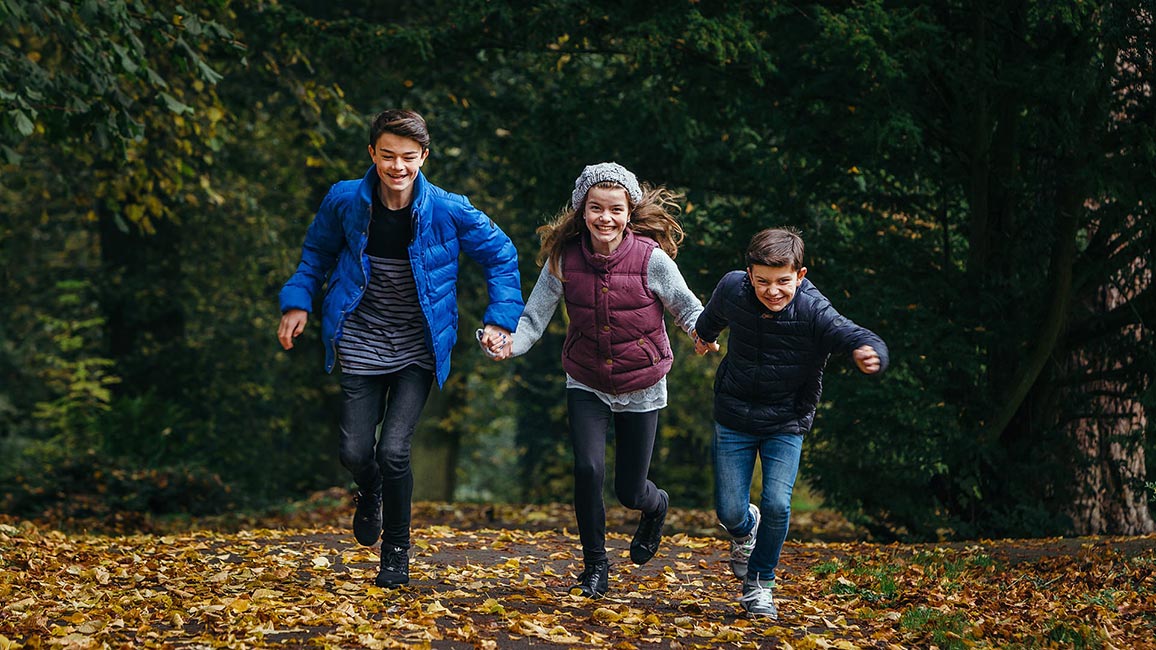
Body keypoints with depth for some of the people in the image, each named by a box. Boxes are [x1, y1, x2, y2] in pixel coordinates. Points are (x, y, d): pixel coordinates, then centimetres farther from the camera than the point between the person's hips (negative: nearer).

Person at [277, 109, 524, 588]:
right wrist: (297, 302, 1)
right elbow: (317, 252, 12)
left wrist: (500, 320, -5)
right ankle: (370, 495, 38)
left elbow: (501, 257, 2)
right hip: (361, 345, 2)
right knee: (354, 452, -2)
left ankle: (396, 550, 11)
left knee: (393, 450, -13)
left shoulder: (448, 211, -13)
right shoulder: (345, 201, -8)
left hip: (418, 350, -2)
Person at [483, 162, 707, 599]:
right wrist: (509, 345, -31)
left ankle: (656, 507, 46)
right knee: (588, 469, -18)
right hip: (587, 385, 1)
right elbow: (534, 318, -10)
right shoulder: (564, 259, -13)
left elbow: (687, 307, -6)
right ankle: (595, 566, 6)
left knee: (629, 491, 4)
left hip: (641, 387, -1)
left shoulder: (650, 257, -18)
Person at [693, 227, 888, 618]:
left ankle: (760, 584, 11)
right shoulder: (732, 290, -15)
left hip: (786, 422, -2)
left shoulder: (814, 312, -25)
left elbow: (854, 336, -41)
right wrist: (704, 334, 33)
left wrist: (869, 354, -66)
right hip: (734, 418, 2)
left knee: (777, 505, -14)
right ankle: (745, 528, 41)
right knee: (729, 511, 1)